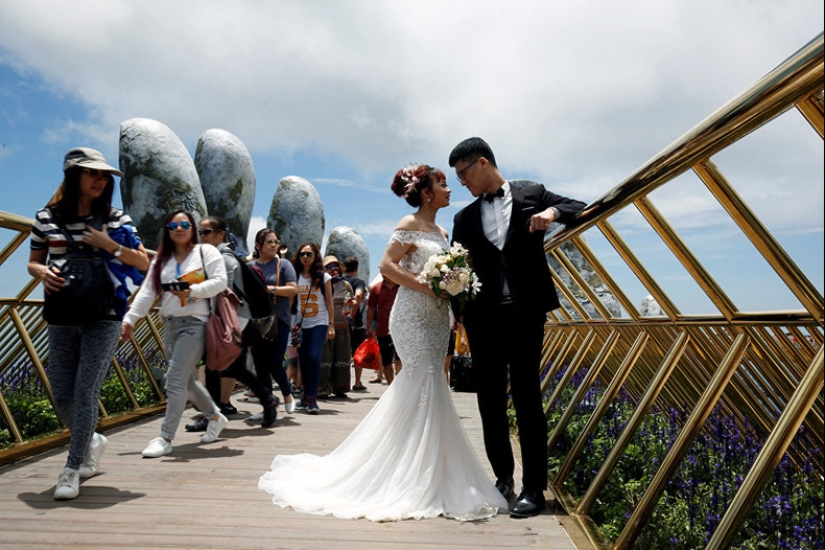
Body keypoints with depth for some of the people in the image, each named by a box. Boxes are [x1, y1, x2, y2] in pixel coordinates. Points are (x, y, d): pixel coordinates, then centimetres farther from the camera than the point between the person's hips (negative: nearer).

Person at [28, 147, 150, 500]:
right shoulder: (46, 218, 4)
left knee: (85, 392, -6)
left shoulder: (115, 218, 1)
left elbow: (143, 263, 2)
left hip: (104, 318, -2)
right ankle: (91, 441, 36)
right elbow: (33, 262, 13)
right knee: (61, 395, 7)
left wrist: (110, 245, -13)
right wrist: (43, 272, -9)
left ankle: (72, 470, 9)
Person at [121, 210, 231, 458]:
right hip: (170, 325, 6)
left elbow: (220, 281, -8)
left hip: (195, 323, -6)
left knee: (175, 379, -11)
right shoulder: (161, 260, 16)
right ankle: (216, 417, 33)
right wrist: (129, 319, -1)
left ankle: (165, 438, -5)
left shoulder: (206, 251, 2)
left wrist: (192, 291, -21)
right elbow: (147, 292, 8)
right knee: (187, 380, 13)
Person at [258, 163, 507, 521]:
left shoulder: (441, 232, 18)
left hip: (436, 317, 8)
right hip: (413, 315, -8)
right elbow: (387, 265, -13)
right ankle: (421, 481, 1)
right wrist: (426, 287, -19)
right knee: (426, 385, -9)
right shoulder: (410, 224, -5)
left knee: (417, 388, 10)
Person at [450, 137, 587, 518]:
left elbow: (581, 209, 7)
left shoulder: (532, 196, 8)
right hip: (483, 317, 3)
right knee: (490, 401, 8)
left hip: (525, 314, -3)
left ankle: (534, 488, 8)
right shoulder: (464, 218, 14)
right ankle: (503, 476, 24)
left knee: (527, 398, -1)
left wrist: (552, 211, -13)